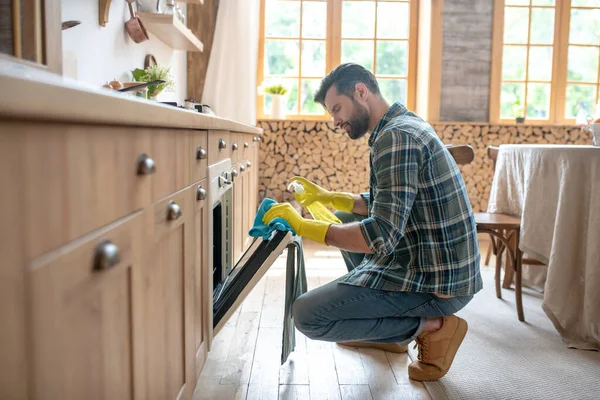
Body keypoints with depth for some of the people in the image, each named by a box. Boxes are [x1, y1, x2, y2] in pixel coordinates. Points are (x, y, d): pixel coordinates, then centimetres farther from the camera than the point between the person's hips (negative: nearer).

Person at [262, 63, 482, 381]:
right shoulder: (405, 124, 12)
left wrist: (303, 226, -20)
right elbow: (383, 205, 22)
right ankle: (388, 332, 23)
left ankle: (429, 327, -2)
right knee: (345, 220, 25)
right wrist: (328, 197, 12)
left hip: (436, 282, -10)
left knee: (307, 315, -13)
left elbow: (382, 236, -28)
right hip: (444, 268, 10)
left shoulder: (396, 136, -20)